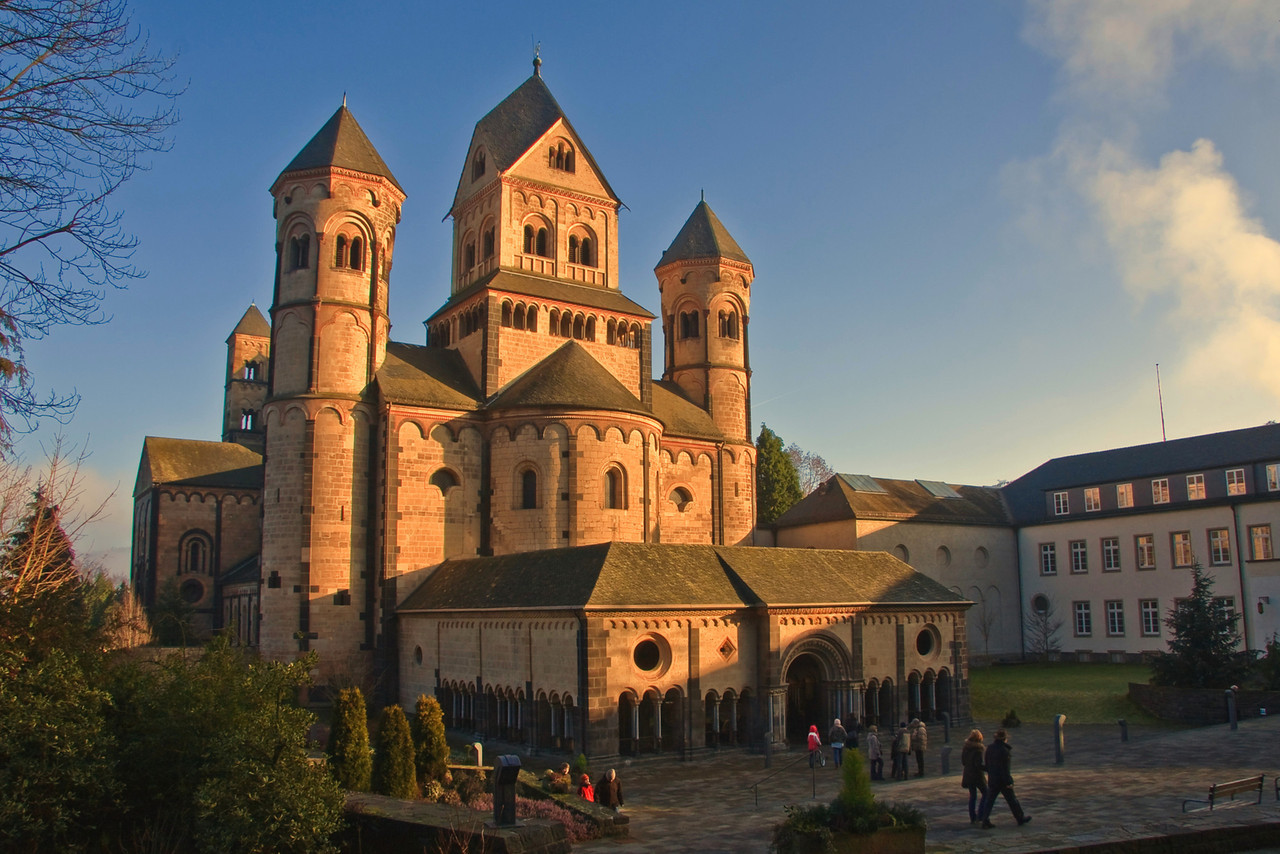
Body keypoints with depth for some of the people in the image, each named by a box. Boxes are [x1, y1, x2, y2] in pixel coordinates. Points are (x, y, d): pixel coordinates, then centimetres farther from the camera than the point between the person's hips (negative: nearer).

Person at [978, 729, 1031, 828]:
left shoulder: (990, 748, 5)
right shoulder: (1004, 750, -19)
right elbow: (1005, 768, -20)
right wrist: (1008, 782, -15)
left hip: (992, 779, 6)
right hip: (1003, 780, -6)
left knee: (989, 800, 5)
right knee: (1012, 800, 11)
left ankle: (985, 821, -1)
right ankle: (1021, 818, 26)